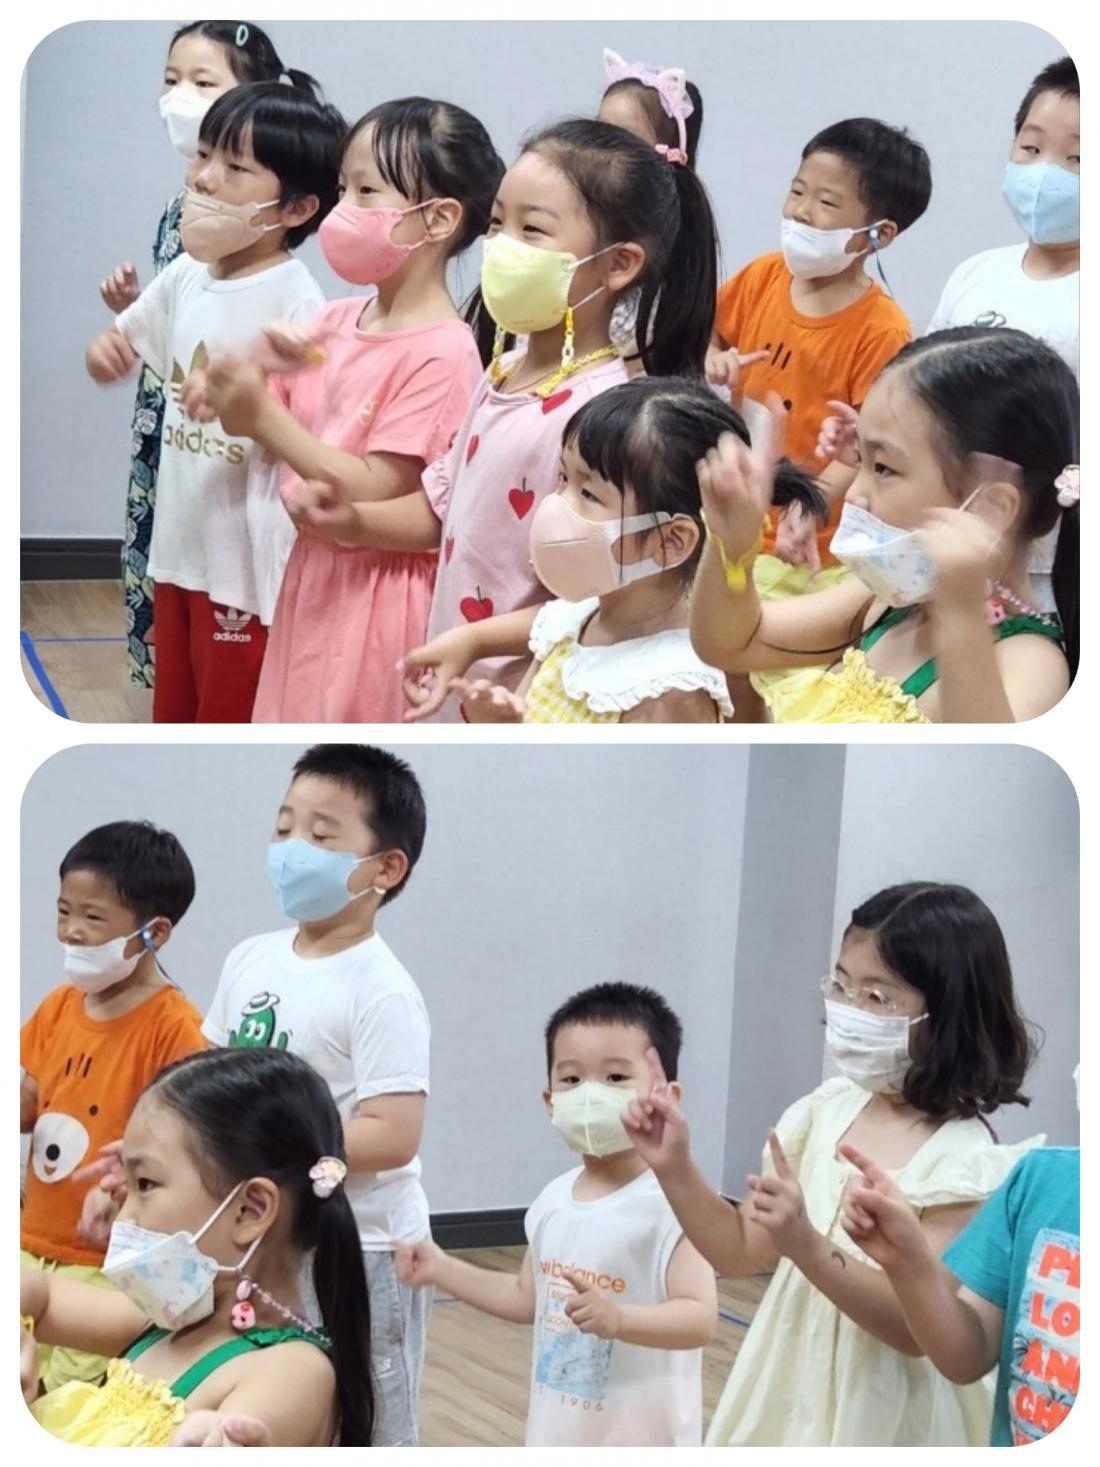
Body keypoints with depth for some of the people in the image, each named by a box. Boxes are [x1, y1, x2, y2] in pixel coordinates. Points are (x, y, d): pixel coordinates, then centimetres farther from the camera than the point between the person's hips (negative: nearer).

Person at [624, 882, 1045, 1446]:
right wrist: (675, 1168, -8)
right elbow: (741, 1250, 7)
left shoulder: (962, 1159, -17)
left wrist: (807, 1246, -35)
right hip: (789, 1404, 6)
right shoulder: (828, 1113, 1)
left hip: (878, 1425, -6)